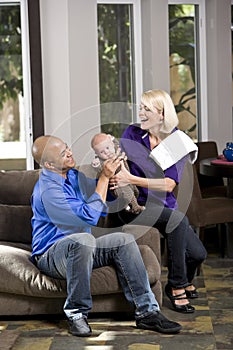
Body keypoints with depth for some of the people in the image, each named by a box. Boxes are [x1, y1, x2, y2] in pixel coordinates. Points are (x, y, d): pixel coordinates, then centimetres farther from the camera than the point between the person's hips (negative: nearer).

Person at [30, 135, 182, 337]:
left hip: (80, 248, 8)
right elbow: (89, 217, -24)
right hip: (51, 255, -8)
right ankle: (76, 312, -24)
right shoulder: (47, 189, -21)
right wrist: (105, 177, -20)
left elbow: (102, 208, 16)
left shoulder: (73, 175, 8)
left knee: (124, 240, -13)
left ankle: (146, 311, -16)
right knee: (83, 239, -38)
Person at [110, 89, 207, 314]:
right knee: (178, 219, -31)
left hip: (163, 205, 2)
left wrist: (132, 179, -27)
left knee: (197, 254, -12)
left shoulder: (178, 142, -3)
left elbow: (169, 184, -14)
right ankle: (176, 287, -20)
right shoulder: (132, 133, 0)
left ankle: (185, 281, 25)